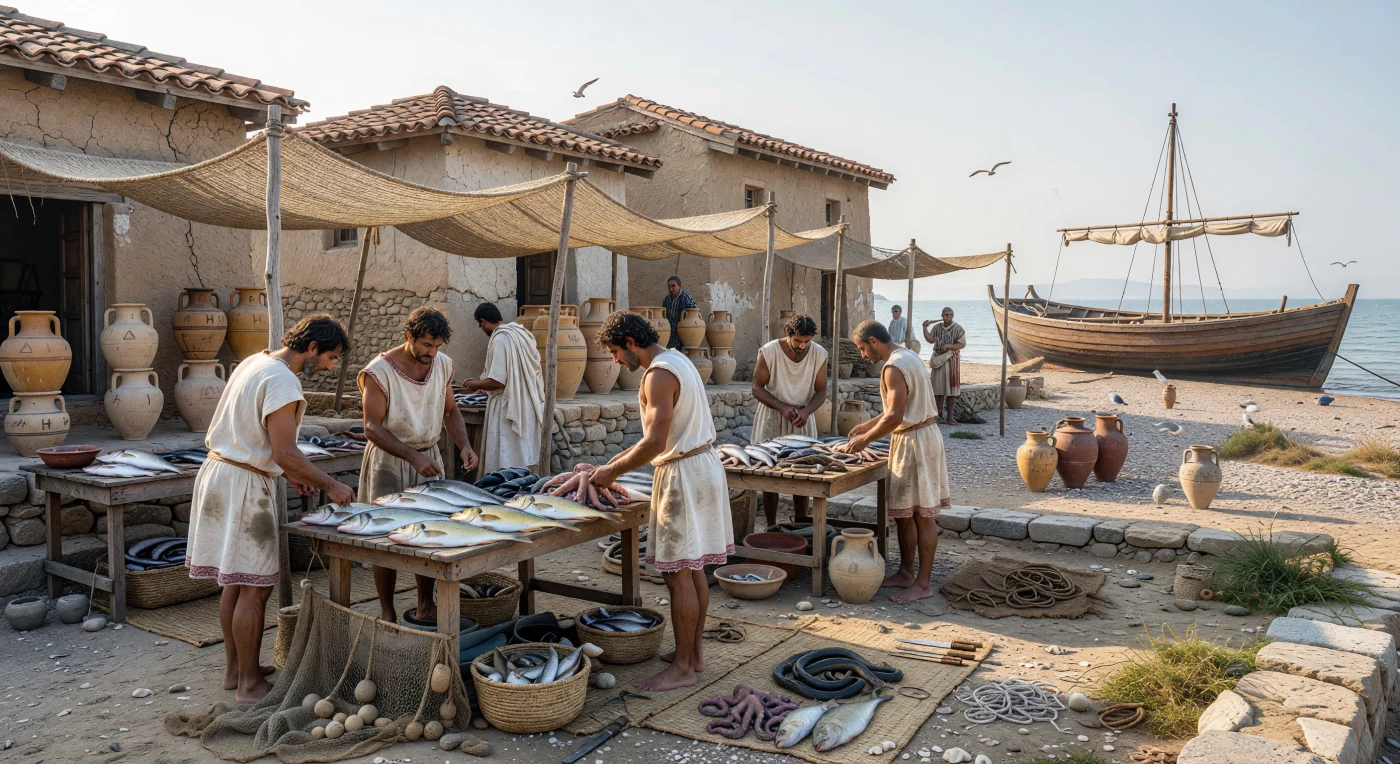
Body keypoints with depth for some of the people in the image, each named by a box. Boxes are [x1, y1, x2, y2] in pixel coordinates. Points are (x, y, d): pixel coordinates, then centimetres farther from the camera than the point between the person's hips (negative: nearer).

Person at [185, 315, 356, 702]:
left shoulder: (256, 362, 12)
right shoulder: (282, 382, -19)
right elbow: (285, 453, -24)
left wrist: (292, 475, 18)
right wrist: (330, 486, -14)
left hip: (219, 471, 10)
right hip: (244, 485, -10)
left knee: (235, 582, 17)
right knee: (254, 588, -1)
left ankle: (234, 669, 28)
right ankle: (249, 684, 8)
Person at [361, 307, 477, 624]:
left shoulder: (443, 364, 1)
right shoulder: (379, 371, -16)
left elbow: (450, 411, 12)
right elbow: (372, 428, -18)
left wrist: (464, 445, -6)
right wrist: (413, 456, -28)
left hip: (429, 457, 5)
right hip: (389, 462, -5)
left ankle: (426, 605, 24)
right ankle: (387, 614, 15)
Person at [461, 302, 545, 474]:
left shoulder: (499, 340, -16)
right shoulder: (521, 333, 10)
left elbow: (498, 382, -20)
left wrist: (475, 385, -2)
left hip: (509, 408, -9)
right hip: (527, 407, 9)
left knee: (507, 461, -2)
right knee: (524, 459, 14)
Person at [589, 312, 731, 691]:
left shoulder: (659, 374, -18)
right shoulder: (676, 360, 14)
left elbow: (655, 442, -24)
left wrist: (612, 471, -13)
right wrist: (619, 460, 14)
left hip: (684, 474, -10)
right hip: (703, 464, 10)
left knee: (678, 573, -3)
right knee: (693, 568, 16)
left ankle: (682, 667, 6)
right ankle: (694, 651, 26)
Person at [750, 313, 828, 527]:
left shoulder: (819, 354, -7)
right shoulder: (769, 352, -14)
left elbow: (821, 391, 0)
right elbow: (757, 388, -9)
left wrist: (806, 411, -19)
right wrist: (782, 407, -23)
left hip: (803, 421, 2)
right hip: (772, 419, -2)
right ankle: (771, 528, 13)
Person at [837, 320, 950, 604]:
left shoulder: (894, 367, -19)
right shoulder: (907, 356, 13)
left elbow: (894, 417, -25)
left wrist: (864, 441, -16)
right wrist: (868, 425, 20)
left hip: (915, 440, -10)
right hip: (915, 437, 10)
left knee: (922, 514, -3)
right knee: (903, 511, 15)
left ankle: (923, 583, 5)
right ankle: (906, 573, 23)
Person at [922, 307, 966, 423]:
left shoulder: (958, 328, -4)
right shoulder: (937, 327, 8)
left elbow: (962, 344, -9)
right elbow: (930, 339, 5)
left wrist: (949, 346, -22)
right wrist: (925, 328, -4)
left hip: (952, 361, -3)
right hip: (938, 359, 3)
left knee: (951, 388, -2)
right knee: (938, 388, 4)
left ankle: (949, 417, 2)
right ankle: (939, 415, 13)